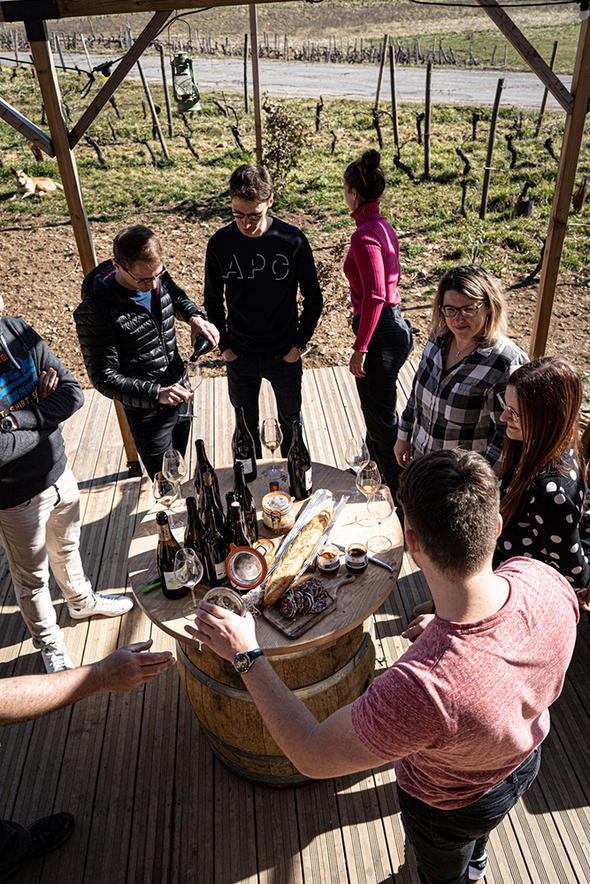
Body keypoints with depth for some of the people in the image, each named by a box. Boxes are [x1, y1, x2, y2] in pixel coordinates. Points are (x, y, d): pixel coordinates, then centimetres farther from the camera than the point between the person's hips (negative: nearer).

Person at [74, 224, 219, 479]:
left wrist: (194, 317, -8)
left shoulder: (159, 277, -9)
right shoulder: (94, 312, -27)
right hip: (146, 410, -6)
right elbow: (103, 377, -23)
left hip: (179, 390, 6)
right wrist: (156, 393, -35)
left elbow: (178, 298, 15)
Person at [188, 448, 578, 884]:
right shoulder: (541, 579, -34)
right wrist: (443, 625, -4)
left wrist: (247, 656, -27)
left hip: (448, 805, -5)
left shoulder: (422, 688, -51)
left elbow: (312, 756, -34)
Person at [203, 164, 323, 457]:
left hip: (285, 356, -1)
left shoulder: (293, 241, -14)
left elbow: (313, 298, -3)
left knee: (291, 422, 18)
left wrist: (299, 343, -7)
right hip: (240, 357, 1)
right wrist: (224, 345, -1)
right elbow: (213, 300, 5)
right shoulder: (219, 244, -10)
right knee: (245, 427, 17)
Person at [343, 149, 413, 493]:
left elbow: (374, 296, -25)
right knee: (374, 404, 27)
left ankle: (403, 490, 20)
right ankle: (377, 458, 49)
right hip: (394, 324, 10)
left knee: (382, 416, 5)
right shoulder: (384, 226, 8)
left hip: (380, 334, -10)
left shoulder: (365, 235, -21)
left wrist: (360, 348, -20)